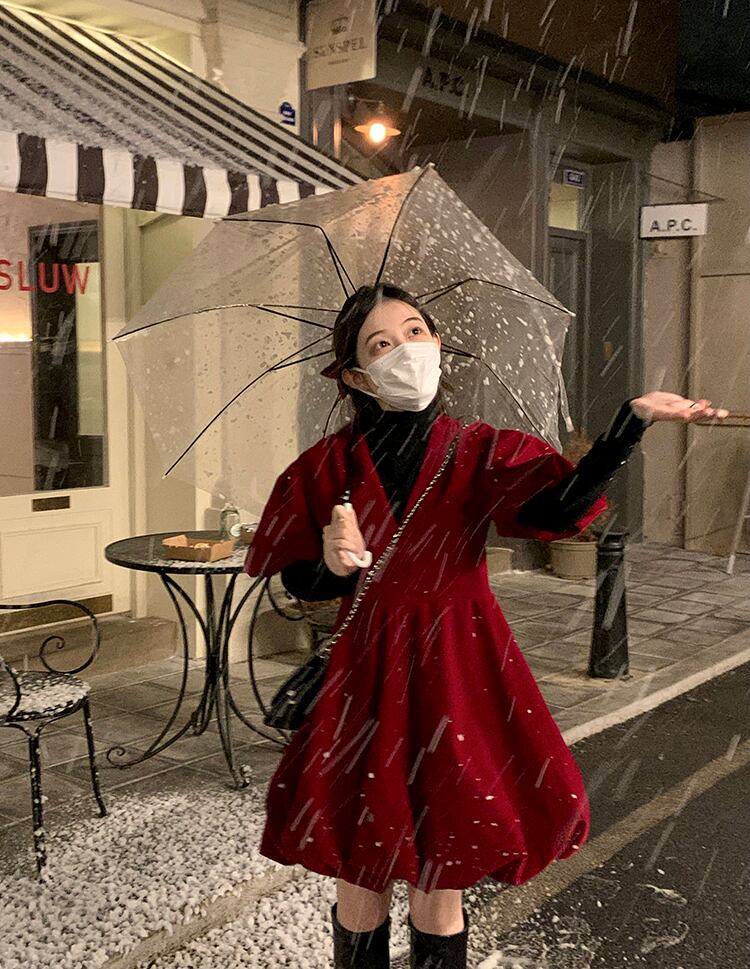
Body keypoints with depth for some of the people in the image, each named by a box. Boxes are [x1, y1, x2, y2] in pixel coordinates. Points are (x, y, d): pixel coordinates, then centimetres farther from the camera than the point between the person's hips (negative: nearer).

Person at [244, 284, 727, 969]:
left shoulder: (481, 451, -3)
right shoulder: (327, 467, -2)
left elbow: (559, 507, -22)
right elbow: (299, 584, 2)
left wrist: (634, 419, -36)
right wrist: (333, 564, -21)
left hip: (460, 673, 0)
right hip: (368, 678, 0)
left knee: (441, 882, 10)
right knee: (363, 879, 10)